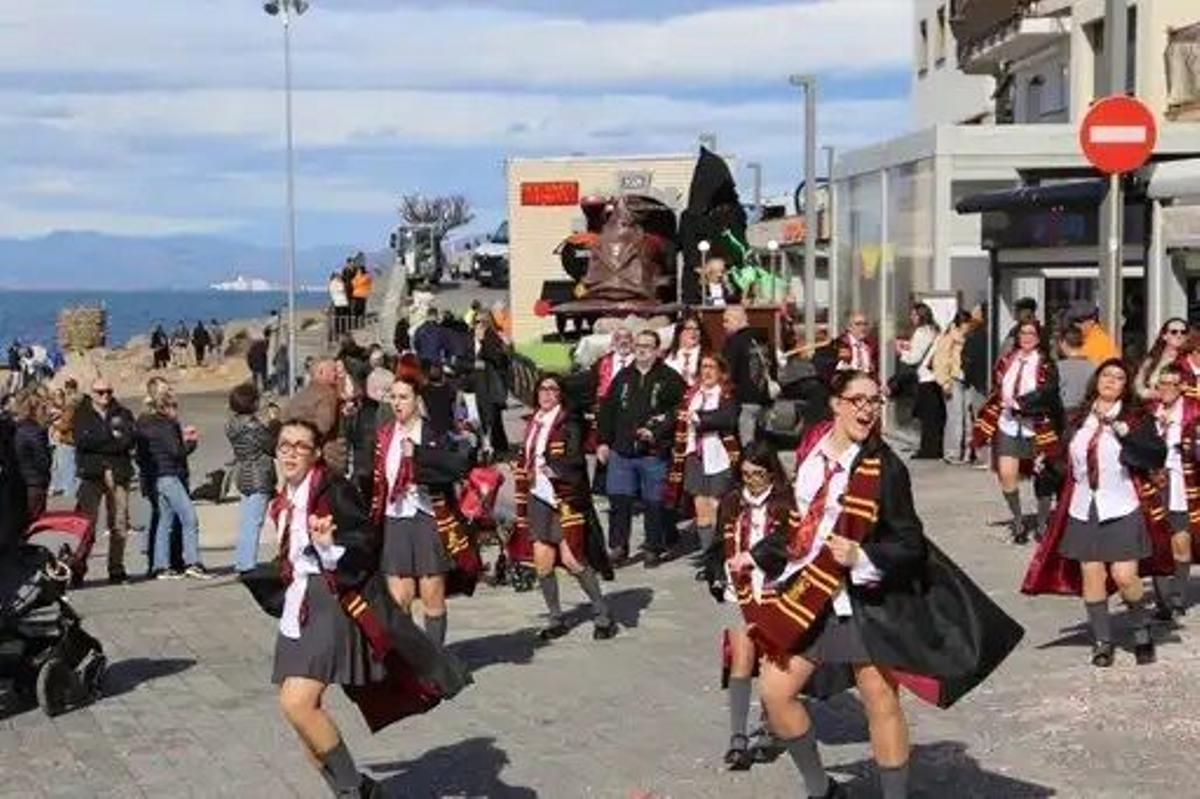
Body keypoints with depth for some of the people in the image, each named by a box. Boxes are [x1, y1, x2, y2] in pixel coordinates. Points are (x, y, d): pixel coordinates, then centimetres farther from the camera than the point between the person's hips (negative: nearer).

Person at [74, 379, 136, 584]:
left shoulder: (122, 413, 15)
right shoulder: (81, 414, 9)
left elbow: (129, 440, -1)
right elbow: (82, 440, -7)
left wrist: (99, 442, -9)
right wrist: (112, 436, -6)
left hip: (118, 474, 2)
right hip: (92, 474, -2)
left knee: (120, 524, 1)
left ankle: (117, 567, 7)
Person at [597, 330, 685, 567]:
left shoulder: (670, 379, 0)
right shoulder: (623, 376, 13)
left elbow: (678, 412, -7)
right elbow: (607, 409, 15)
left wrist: (656, 432, -17)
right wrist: (604, 441, 9)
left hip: (654, 452, -4)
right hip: (621, 451, 4)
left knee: (653, 503, 2)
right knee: (618, 500, 3)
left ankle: (654, 549, 13)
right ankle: (618, 547, 13)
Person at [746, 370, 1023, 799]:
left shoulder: (885, 467, -13)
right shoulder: (811, 448, 1)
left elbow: (909, 546, -12)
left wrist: (862, 556, -27)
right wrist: (758, 555, 23)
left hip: (867, 599, -5)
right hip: (807, 592, 5)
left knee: (881, 701, -1)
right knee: (774, 691, 4)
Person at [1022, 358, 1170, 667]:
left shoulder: (1137, 419, 1)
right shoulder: (1078, 421, 12)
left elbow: (1158, 456, -12)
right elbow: (1066, 462, 24)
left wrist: (1128, 436, -21)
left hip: (1123, 511, -4)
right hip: (1083, 511, 4)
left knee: (1124, 575, -9)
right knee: (1092, 575, 4)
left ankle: (1142, 632, 15)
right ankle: (1102, 641, 15)